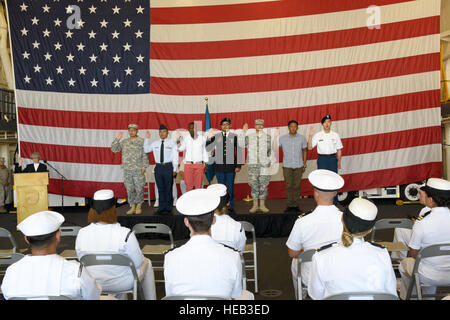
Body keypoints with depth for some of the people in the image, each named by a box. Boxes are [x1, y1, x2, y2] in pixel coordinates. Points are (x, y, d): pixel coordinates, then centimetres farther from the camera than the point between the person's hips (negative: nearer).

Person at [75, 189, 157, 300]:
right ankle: (150, 298, 37)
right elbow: (138, 263, -15)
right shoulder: (125, 234, -27)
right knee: (147, 263, 27)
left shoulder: (81, 234, -15)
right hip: (122, 283, -4)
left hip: (94, 284, 4)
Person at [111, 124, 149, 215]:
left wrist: (144, 167, -9)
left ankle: (139, 206, 13)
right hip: (127, 170, 4)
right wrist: (117, 139, 2)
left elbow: (145, 156, -3)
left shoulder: (142, 141, 1)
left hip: (138, 170, -4)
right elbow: (114, 149, 12)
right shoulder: (124, 142, 14)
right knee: (129, 189, 7)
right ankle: (132, 206, 17)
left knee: (139, 189, -1)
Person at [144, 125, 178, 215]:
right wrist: (147, 139, 4)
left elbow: (175, 157, 1)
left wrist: (175, 169, -4)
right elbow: (146, 150, 13)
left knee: (168, 188, 1)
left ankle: (168, 208, 11)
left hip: (168, 167, -3)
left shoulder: (172, 143, 2)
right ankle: (161, 207, 16)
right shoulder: (155, 143, 11)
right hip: (158, 167, 3)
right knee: (160, 188, 7)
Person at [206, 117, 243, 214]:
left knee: (230, 187, 2)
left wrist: (238, 165, 2)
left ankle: (230, 207, 12)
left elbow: (239, 151, 6)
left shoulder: (234, 136, 5)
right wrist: (209, 138, -8)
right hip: (219, 166, 1)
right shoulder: (216, 137, 7)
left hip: (231, 166, -1)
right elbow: (208, 149, 6)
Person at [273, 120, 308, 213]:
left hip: (298, 166, 0)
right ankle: (290, 205, 10)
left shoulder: (302, 138, 4)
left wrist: (304, 164, 9)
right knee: (288, 186, 2)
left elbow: (304, 150, 11)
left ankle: (296, 205, 11)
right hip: (287, 166, 0)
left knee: (297, 186, 2)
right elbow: (275, 148, -5)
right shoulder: (282, 138, 1)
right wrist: (275, 136, -13)